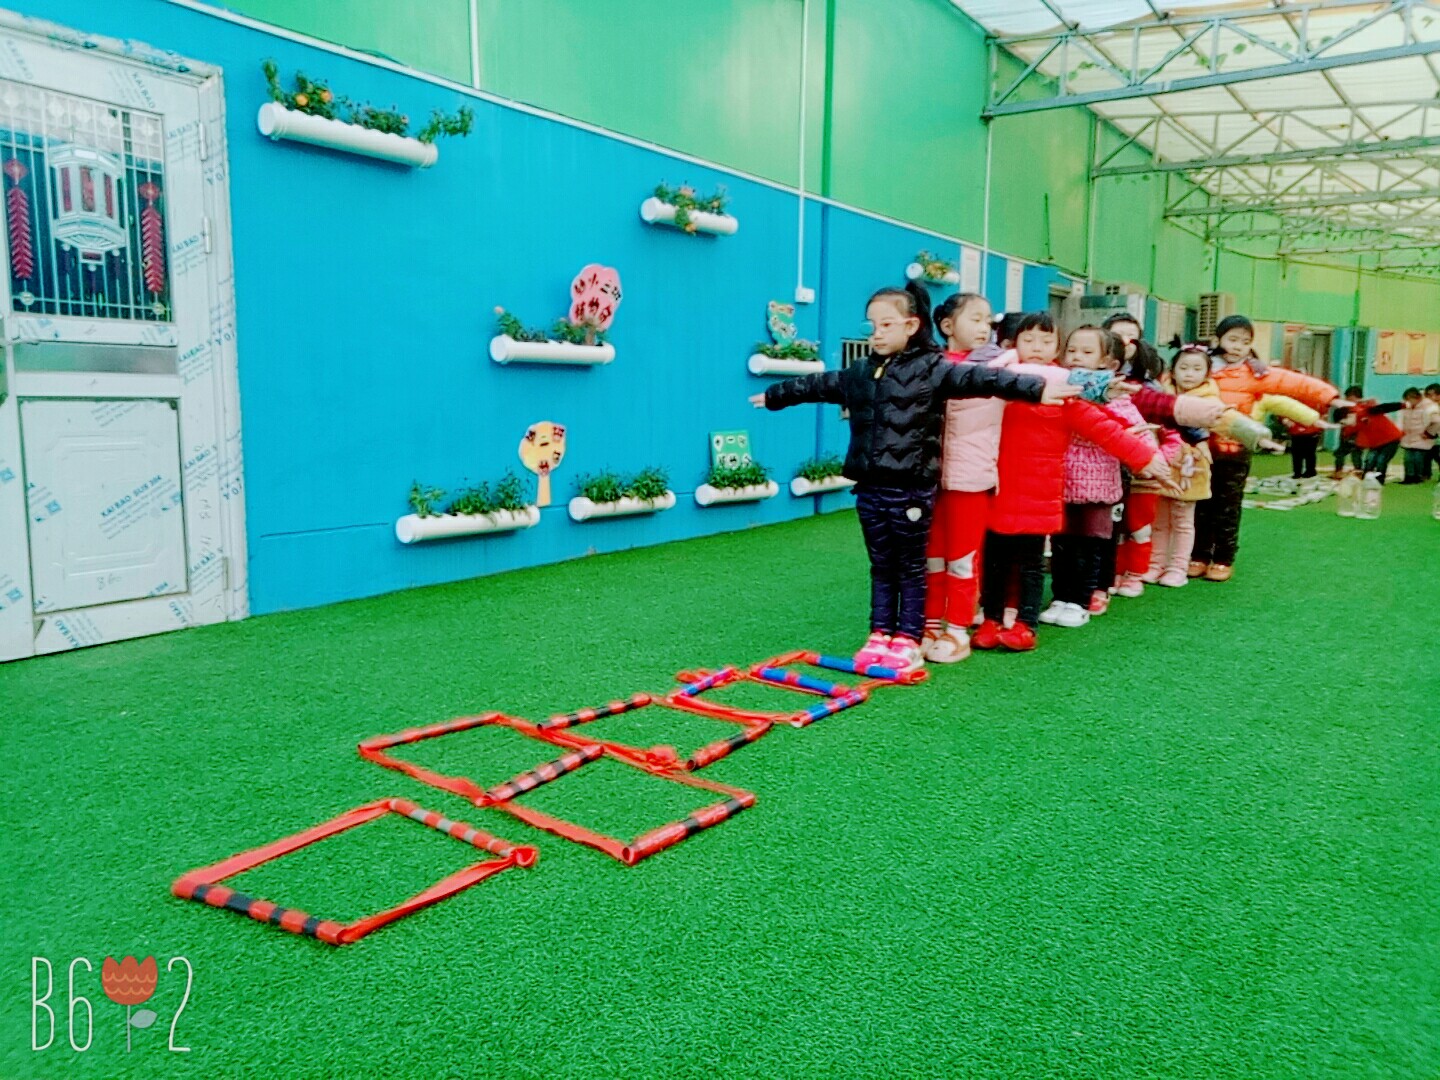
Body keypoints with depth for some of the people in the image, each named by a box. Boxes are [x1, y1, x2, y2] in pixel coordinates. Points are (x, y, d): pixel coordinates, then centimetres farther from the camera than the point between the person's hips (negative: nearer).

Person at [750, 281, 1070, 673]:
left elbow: (980, 379, -18)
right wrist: (774, 396, 37)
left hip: (911, 489, -5)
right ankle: (880, 635, 21)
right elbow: (818, 384, 25)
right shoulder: (860, 373, 12)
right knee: (881, 567, 13)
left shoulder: (932, 369, -6)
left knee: (912, 568, 6)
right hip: (870, 487, 5)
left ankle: (907, 640, 14)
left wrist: (1035, 388, -30)